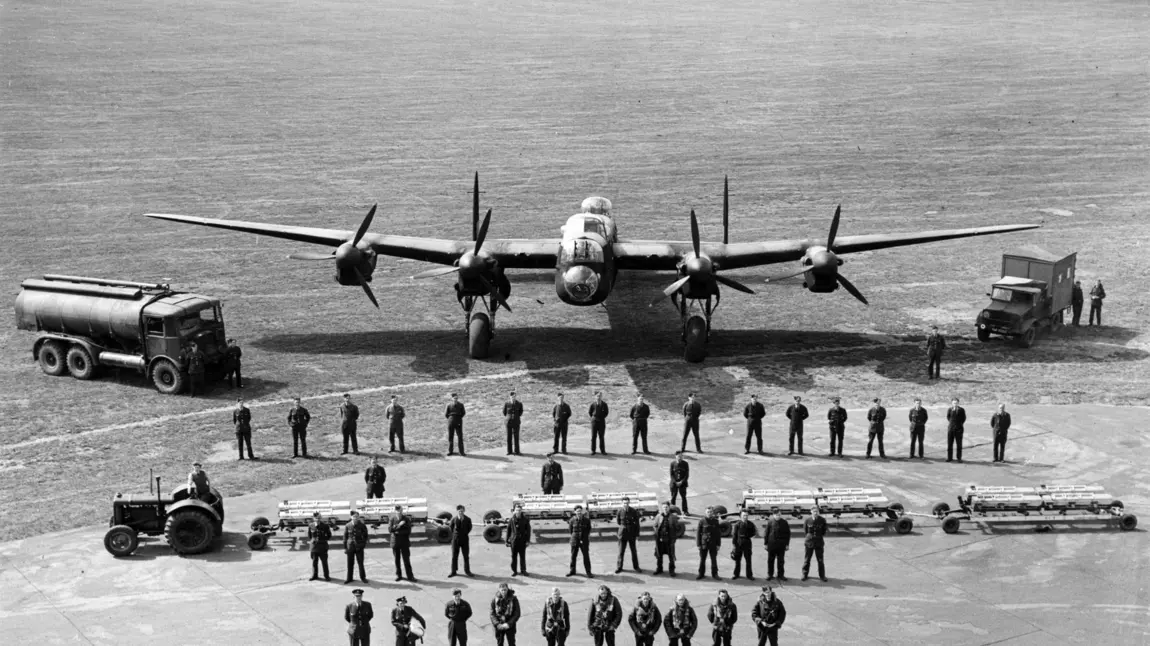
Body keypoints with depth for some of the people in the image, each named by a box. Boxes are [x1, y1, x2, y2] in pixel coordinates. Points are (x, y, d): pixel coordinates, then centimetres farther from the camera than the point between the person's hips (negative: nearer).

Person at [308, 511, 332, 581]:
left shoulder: (325, 526, -5)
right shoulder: (311, 526, 1)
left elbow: (329, 536, 4)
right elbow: (309, 535, 15)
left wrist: (323, 539, -9)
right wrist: (310, 540, 0)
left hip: (322, 546, -2)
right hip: (314, 546, 2)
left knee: (324, 562, 1)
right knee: (314, 562, 10)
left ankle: (326, 576, 10)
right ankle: (314, 575, 24)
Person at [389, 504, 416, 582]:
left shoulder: (407, 519, -1)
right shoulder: (392, 519, 2)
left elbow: (408, 531, -6)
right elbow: (390, 529, -8)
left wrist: (397, 531, -12)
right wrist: (398, 525, -20)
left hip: (404, 542, -1)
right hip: (395, 542, 1)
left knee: (406, 560, -4)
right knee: (397, 560, 6)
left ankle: (410, 576, -2)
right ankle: (398, 575, 17)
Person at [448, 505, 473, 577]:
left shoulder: (467, 519, -6)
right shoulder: (454, 518, -6)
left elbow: (470, 527, 10)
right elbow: (450, 526, 11)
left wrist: (465, 534, 8)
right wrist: (454, 534, 10)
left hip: (465, 539, 0)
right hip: (455, 539, 0)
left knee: (466, 556, 4)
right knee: (454, 556, 6)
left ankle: (467, 571, 14)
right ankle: (453, 571, 14)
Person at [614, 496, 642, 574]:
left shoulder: (634, 511, -7)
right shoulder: (619, 512, -6)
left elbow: (637, 523, -2)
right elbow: (618, 522, 10)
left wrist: (637, 534, -3)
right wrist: (624, 526, 3)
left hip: (632, 534, 0)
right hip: (623, 533, 0)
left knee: (633, 551, 9)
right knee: (621, 551, 2)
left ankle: (635, 567, 20)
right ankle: (619, 567, 10)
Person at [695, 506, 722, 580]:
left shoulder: (715, 521, 2)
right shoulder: (702, 521, -4)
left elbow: (719, 533, 5)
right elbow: (698, 533, -2)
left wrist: (718, 544, 1)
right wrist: (698, 544, -6)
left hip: (713, 544, 1)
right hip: (703, 543, -1)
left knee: (714, 559, 4)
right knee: (702, 559, 5)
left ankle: (714, 574, 14)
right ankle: (701, 573, 16)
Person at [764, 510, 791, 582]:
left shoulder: (784, 523, 2)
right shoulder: (770, 522, 0)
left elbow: (788, 534, 6)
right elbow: (766, 533, 3)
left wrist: (787, 544, 3)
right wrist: (765, 543, 1)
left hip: (781, 545, 0)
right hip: (771, 544, 0)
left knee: (781, 561, 5)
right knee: (770, 560, 6)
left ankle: (781, 575, 14)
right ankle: (770, 574, 17)